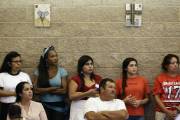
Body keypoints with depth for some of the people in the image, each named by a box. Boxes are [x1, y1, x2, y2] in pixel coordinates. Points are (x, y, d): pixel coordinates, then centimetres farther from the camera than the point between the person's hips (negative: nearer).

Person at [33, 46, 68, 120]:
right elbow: (36, 90, -5)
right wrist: (53, 88, -10)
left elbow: (64, 90, -8)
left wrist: (45, 90, -7)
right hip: (44, 105, 0)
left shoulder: (62, 71, 0)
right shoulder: (39, 71, 2)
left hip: (59, 106, 0)